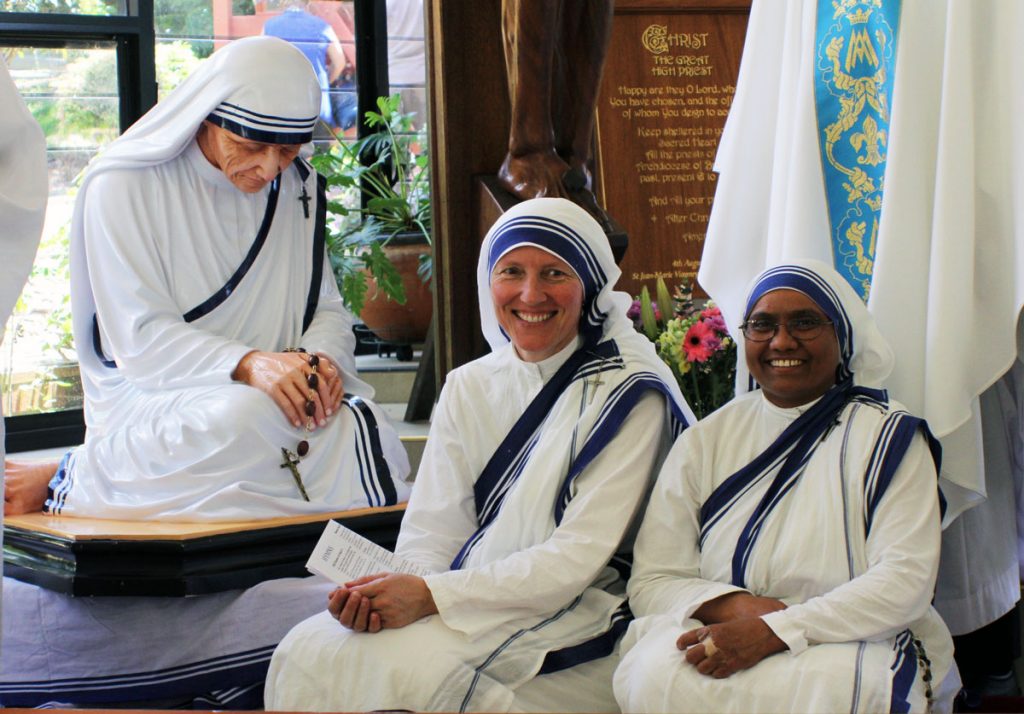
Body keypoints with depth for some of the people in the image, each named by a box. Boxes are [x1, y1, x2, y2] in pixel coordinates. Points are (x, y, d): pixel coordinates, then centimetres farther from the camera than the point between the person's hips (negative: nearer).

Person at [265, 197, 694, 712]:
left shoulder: (627, 394, -7)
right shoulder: (468, 388, 11)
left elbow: (578, 558, -14)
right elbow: (432, 534, 5)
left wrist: (433, 595, -20)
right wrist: (380, 594, -18)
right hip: (469, 606, 5)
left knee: (397, 667, -28)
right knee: (307, 651, -18)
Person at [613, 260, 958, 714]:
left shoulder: (889, 437, 3)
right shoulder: (705, 441, 11)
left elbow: (905, 579, -9)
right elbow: (651, 582, 5)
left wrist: (775, 631, -23)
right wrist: (735, 606, -17)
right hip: (722, 643, 3)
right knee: (653, 673, -32)